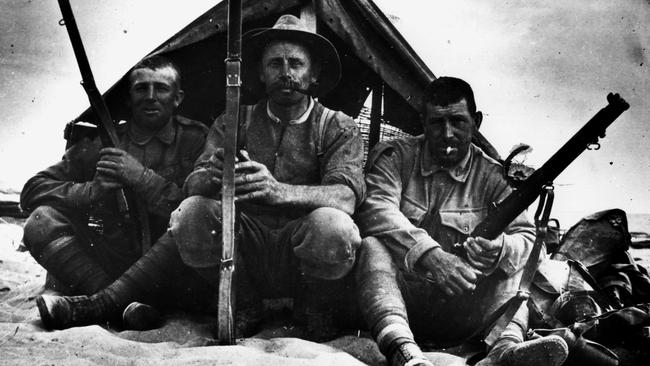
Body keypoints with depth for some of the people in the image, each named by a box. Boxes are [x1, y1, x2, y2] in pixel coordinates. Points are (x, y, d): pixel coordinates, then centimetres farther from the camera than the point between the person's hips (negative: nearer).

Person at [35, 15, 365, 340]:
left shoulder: (337, 128, 3)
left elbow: (347, 193, -16)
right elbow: (192, 185, -2)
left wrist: (278, 190, -36)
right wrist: (212, 176, -29)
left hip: (302, 256, -1)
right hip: (245, 248, 2)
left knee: (332, 226, -34)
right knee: (191, 212, -25)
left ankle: (315, 315, -3)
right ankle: (243, 308, -4)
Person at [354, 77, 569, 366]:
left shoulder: (492, 177, 11)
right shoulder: (394, 157, 5)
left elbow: (525, 237, -2)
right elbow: (375, 207, -15)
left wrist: (501, 249, -29)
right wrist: (428, 254, -31)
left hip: (458, 304, 3)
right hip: (397, 297, -2)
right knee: (373, 243, -29)